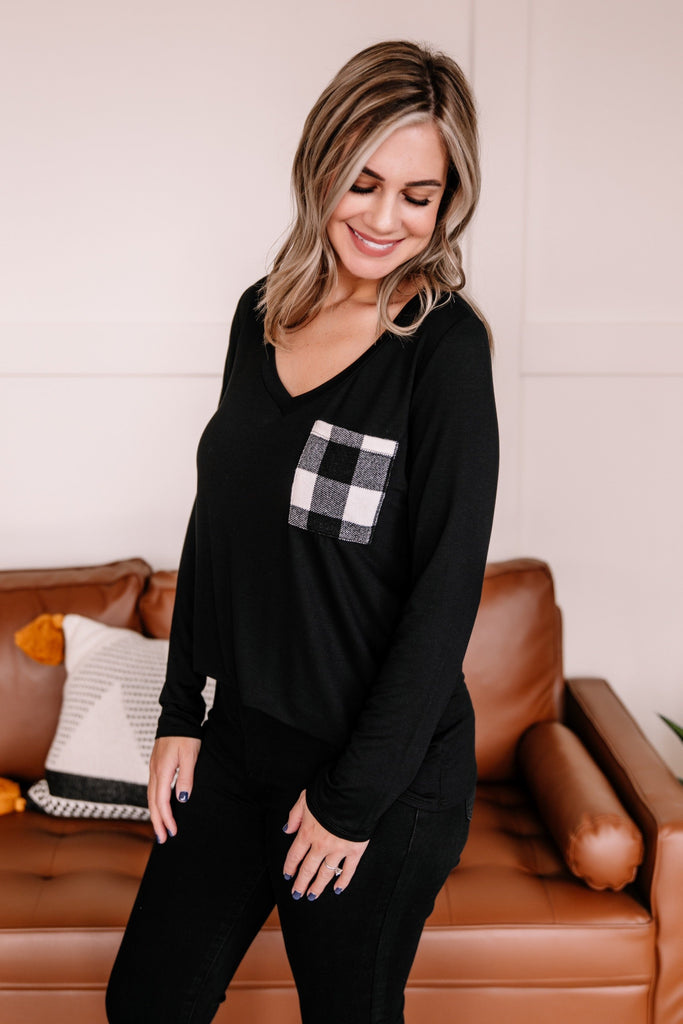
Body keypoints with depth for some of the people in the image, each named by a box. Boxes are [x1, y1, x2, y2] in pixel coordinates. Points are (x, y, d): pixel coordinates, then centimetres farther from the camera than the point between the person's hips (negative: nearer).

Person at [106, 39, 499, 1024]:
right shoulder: (263, 315, 2)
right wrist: (181, 712, 8)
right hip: (240, 742, 6)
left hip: (387, 775, -6)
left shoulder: (445, 344, -16)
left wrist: (354, 797, -14)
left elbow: (446, 592, -17)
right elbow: (214, 524, 9)